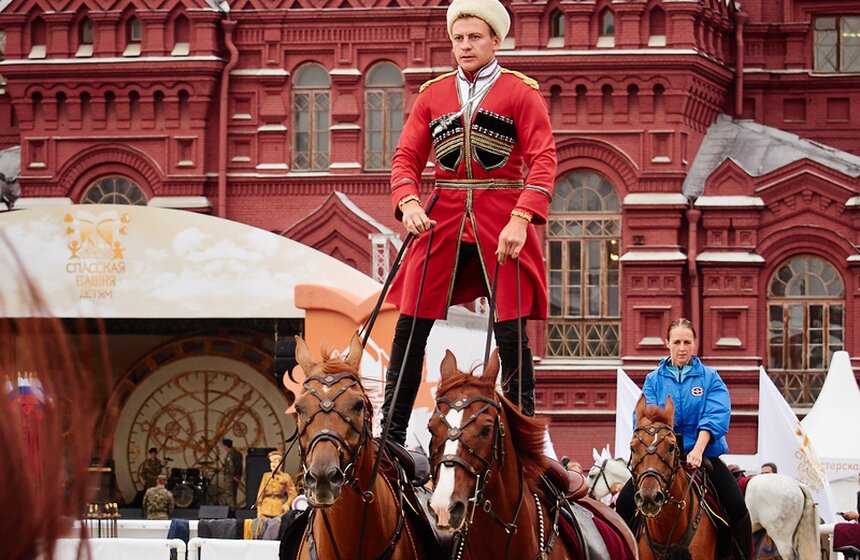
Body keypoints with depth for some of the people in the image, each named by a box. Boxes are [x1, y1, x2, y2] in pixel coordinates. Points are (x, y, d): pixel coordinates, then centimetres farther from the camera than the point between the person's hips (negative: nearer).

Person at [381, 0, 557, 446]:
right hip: (443, 220, 3)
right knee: (411, 326, 0)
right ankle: (391, 435, 7)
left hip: (502, 221, -3)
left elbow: (543, 161, -6)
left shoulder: (521, 93, 2)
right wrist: (408, 203, -12)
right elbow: (406, 157, 8)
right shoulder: (433, 94, 12)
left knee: (510, 330, -5)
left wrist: (520, 218, -20)